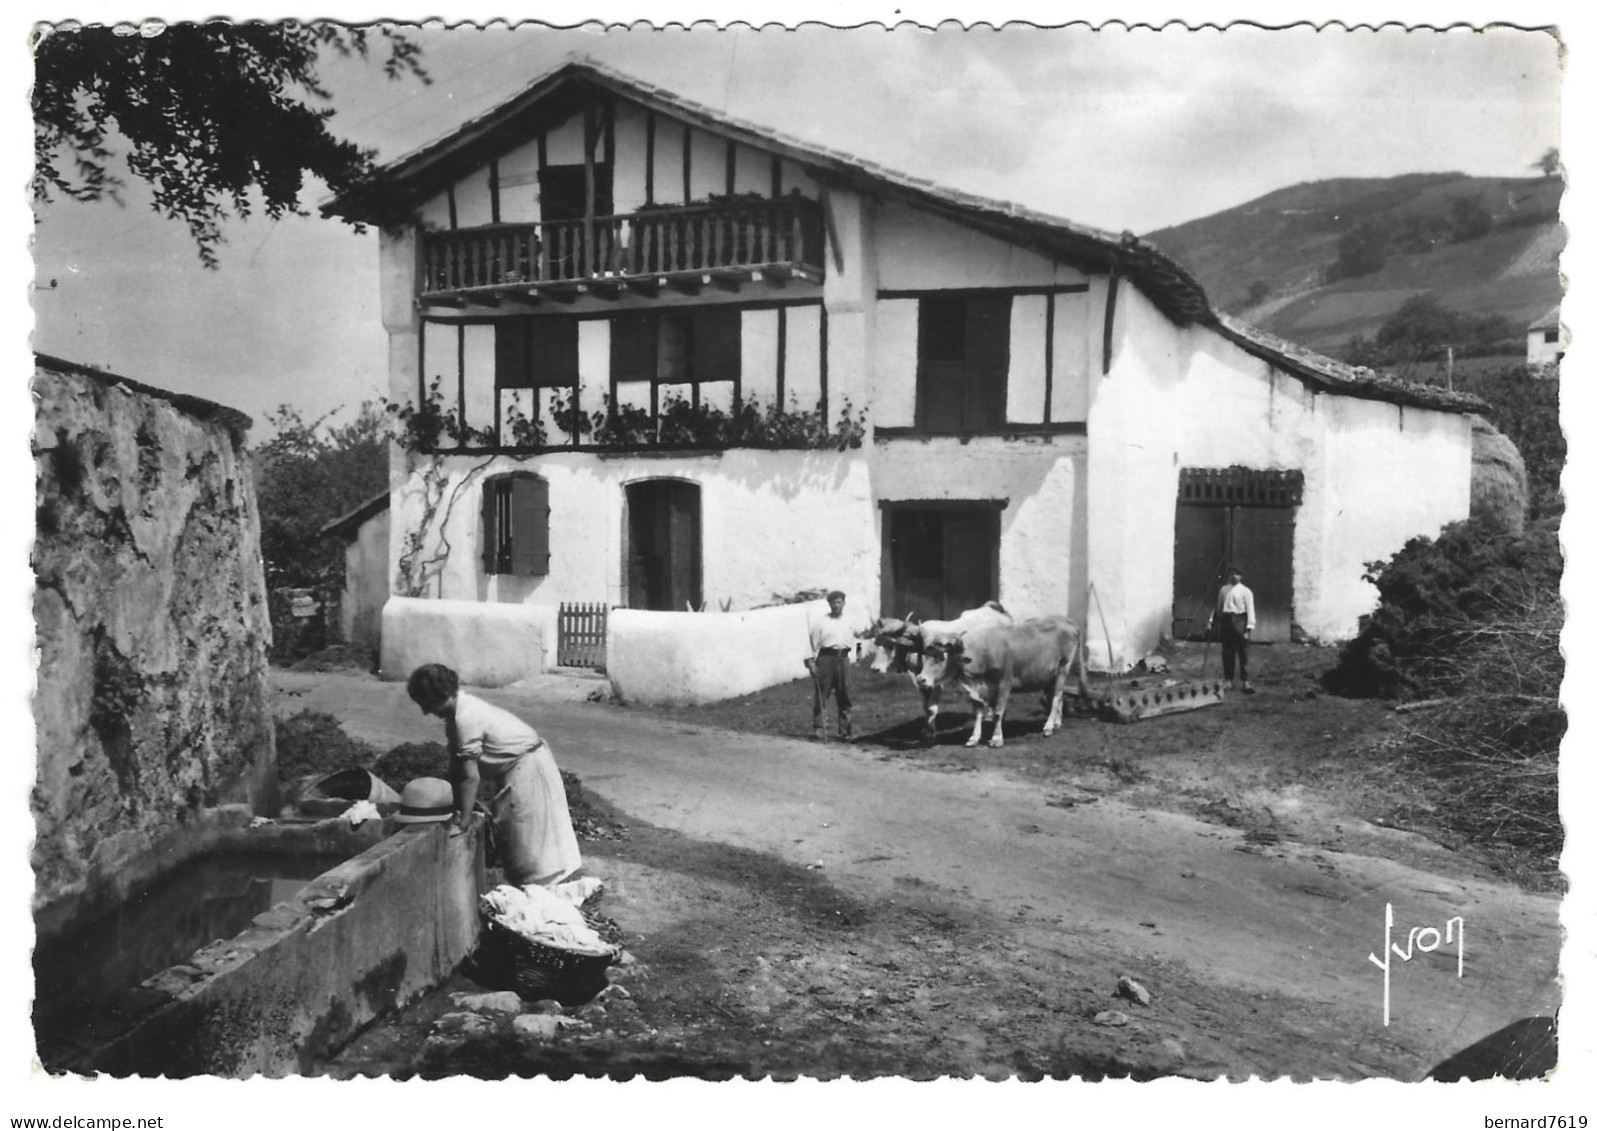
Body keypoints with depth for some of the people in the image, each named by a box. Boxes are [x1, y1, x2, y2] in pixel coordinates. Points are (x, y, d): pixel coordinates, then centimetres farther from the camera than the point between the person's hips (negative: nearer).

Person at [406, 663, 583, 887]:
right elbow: (456, 766, 6)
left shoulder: (466, 718, -26)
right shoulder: (457, 709, 1)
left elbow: (470, 777, -24)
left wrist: (462, 823, -17)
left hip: (527, 766, -10)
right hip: (515, 766, 10)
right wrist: (455, 808, 8)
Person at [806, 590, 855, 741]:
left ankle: (845, 732, 13)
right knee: (821, 697, -5)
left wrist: (850, 658, 10)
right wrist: (810, 661, -7)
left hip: (843, 659, 3)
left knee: (845, 697, 5)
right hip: (825, 658, -3)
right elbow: (812, 643, 1)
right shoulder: (820, 622, 4)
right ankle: (820, 732, -3)